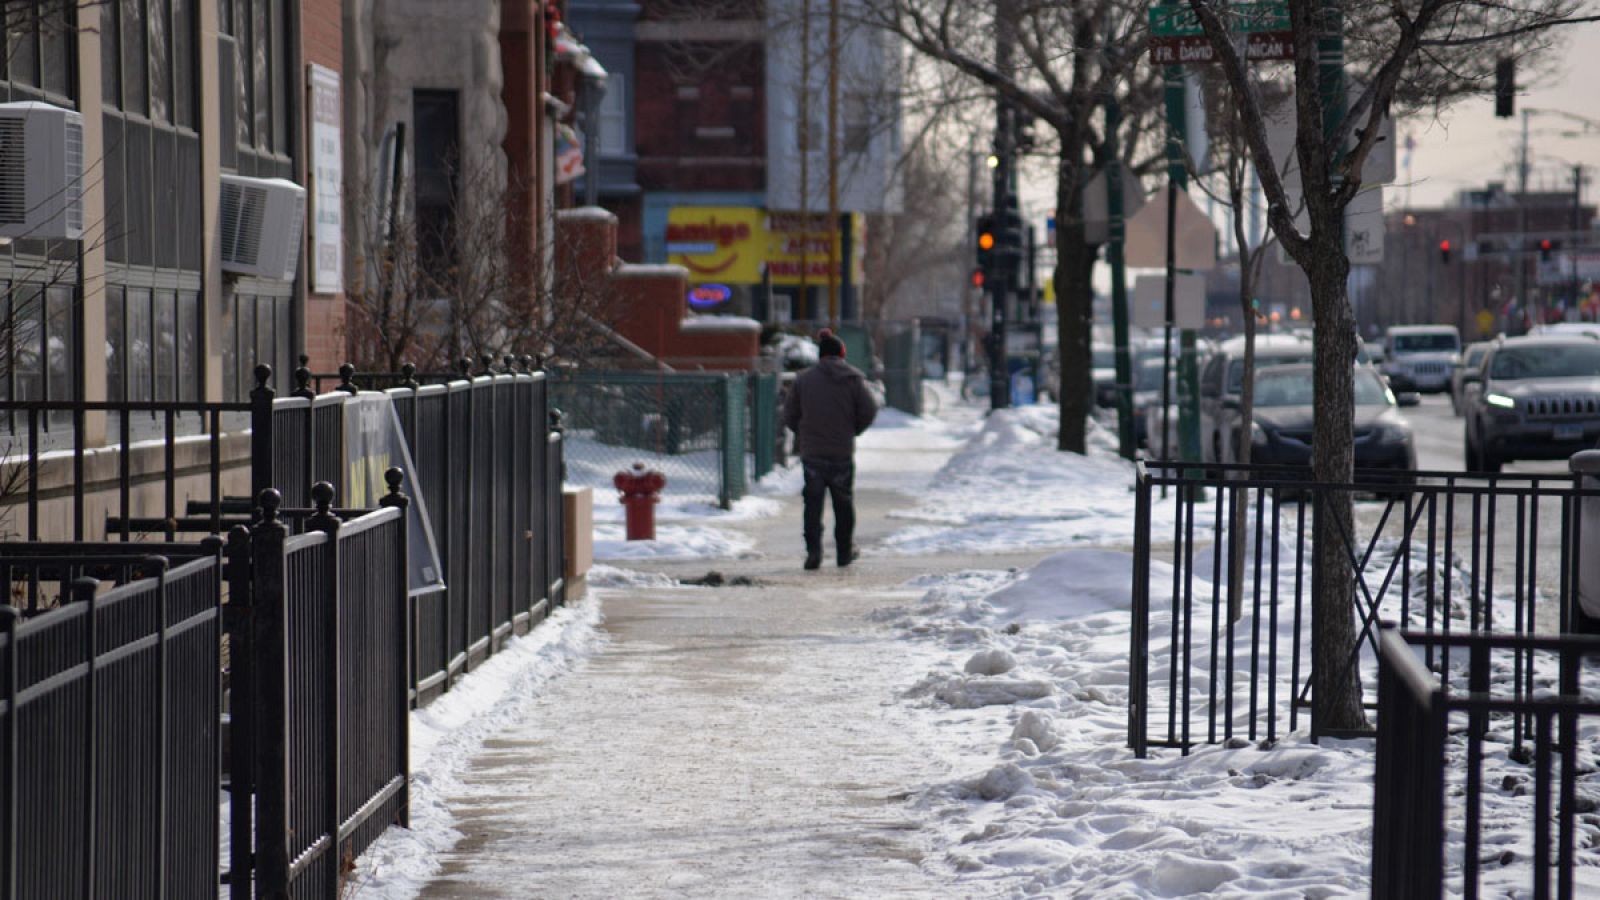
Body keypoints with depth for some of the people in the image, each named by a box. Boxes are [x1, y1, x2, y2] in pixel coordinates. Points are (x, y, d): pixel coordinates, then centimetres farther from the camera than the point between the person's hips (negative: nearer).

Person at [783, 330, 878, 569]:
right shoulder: (853, 378, -2)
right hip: (843, 451, 0)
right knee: (844, 503, 12)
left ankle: (813, 549, -11)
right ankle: (845, 552, 19)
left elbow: (790, 415, 3)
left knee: (813, 502, 4)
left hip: (811, 452, 0)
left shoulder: (804, 379, 1)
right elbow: (869, 411, -5)